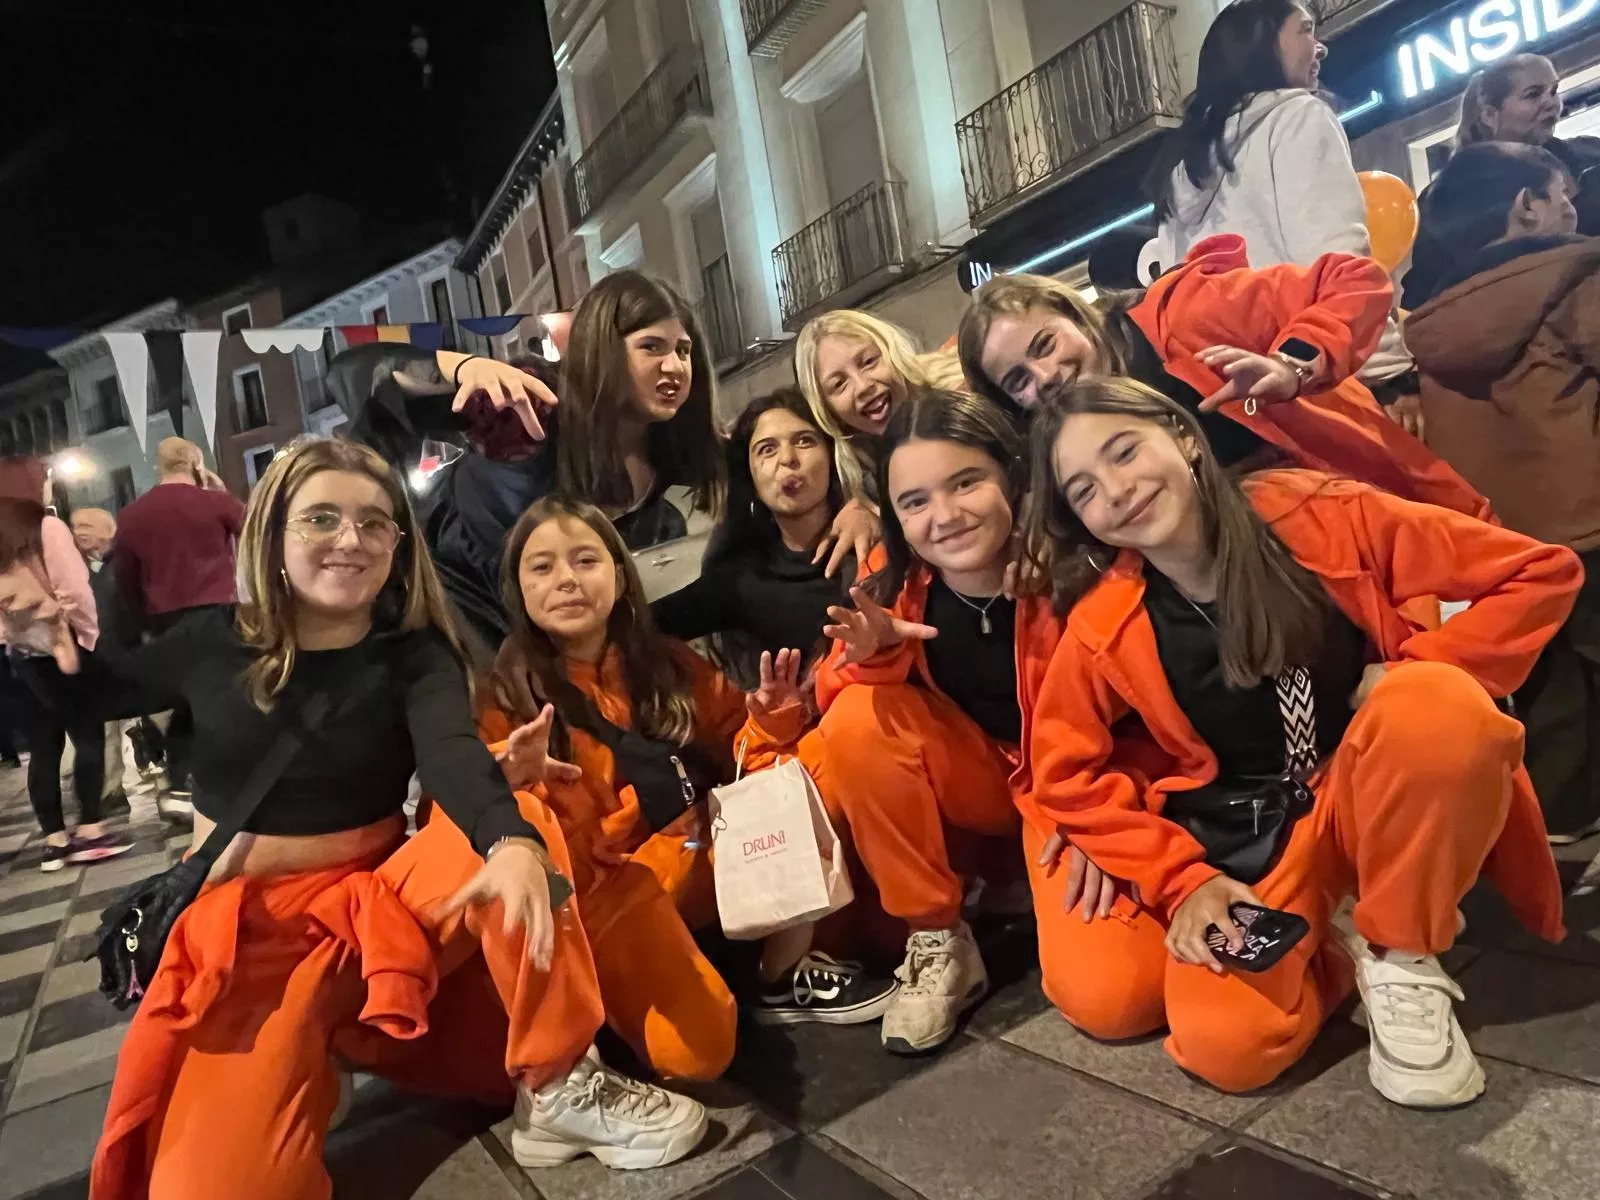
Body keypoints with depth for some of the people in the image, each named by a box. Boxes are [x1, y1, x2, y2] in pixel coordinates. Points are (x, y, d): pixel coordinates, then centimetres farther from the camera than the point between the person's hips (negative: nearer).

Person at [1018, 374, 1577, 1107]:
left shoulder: (1318, 515, -13)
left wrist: (1417, 670, -19)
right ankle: (1329, 939, 10)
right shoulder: (1101, 633, -11)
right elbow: (1066, 771, 0)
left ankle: (1401, 957, -9)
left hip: (1374, 794, 0)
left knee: (1438, 704, -33)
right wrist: (1182, 880, -8)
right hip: (1248, 846, 0)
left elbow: (1541, 572, -7)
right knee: (1222, 1045, -22)